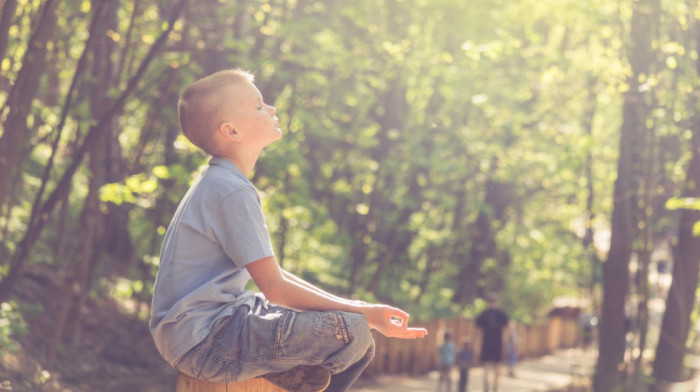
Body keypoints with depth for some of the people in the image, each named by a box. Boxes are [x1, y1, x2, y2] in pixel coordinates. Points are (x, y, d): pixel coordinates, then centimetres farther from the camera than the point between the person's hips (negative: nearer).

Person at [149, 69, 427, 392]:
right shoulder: (233, 192, -17)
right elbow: (275, 288, -18)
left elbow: (269, 272, 18)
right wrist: (362, 313, -13)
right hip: (203, 342, -11)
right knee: (353, 334, -21)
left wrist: (351, 306, 11)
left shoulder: (218, 184, 15)